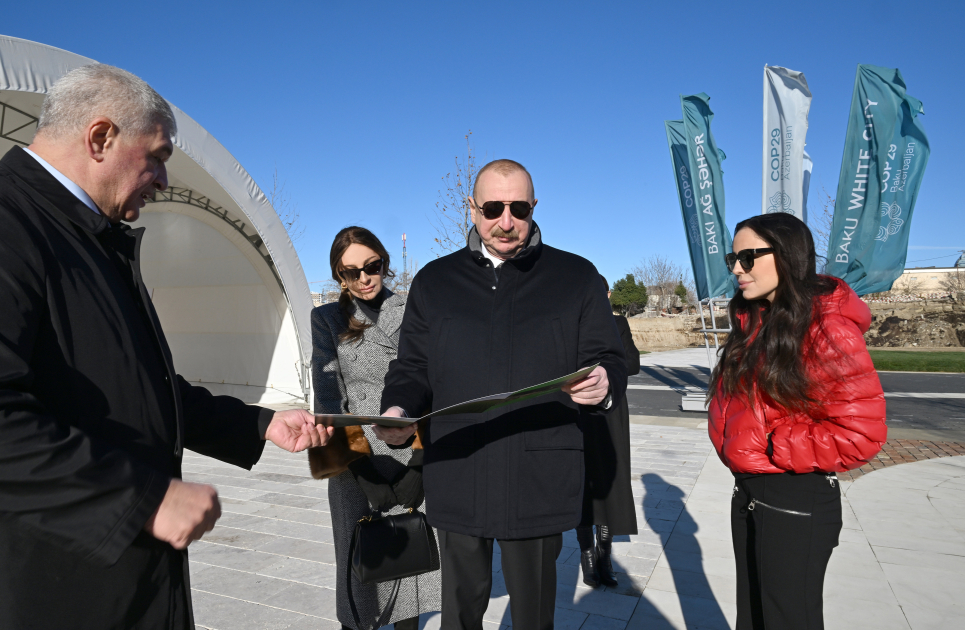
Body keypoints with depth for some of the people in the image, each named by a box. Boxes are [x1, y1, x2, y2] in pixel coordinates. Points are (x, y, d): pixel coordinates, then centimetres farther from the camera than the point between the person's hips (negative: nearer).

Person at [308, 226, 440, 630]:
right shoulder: (327, 319, 5)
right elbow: (327, 396, -2)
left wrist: (419, 460, -9)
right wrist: (362, 466, -13)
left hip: (412, 460, 0)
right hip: (358, 466, 0)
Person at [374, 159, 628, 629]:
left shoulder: (575, 277, 3)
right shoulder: (434, 281, 8)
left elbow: (609, 362, 3)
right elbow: (411, 369, 11)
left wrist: (604, 385, -20)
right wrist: (397, 409, -9)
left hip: (539, 483, -1)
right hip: (455, 481, 2)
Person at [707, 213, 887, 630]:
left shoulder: (827, 330, -17)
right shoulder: (752, 325, 7)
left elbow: (860, 434, -21)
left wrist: (771, 447, -15)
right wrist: (730, 442, -1)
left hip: (796, 503, -7)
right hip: (747, 493, 7)